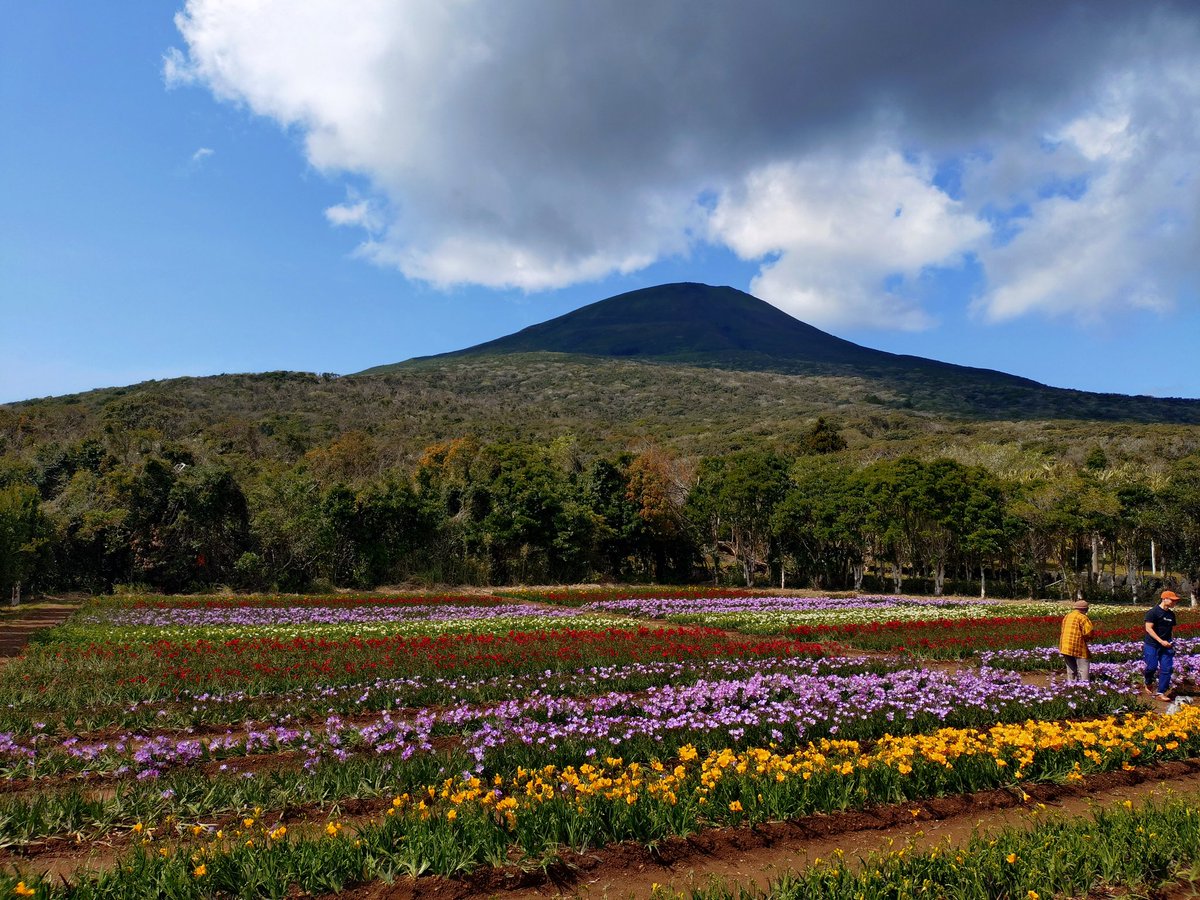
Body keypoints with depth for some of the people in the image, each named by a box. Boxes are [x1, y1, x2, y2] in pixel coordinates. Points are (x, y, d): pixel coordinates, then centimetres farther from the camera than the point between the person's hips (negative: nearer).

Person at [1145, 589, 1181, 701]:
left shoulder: (1171, 614, 10)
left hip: (1166, 645, 6)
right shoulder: (1154, 612, -12)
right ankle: (1148, 683, 24)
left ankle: (1161, 693, 4)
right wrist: (1161, 641, -20)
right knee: (1152, 667, -9)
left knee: (1167, 668, -2)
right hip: (1152, 645, -6)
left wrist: (1169, 642, 9)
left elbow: (1172, 629, 21)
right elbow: (1148, 628, -16)